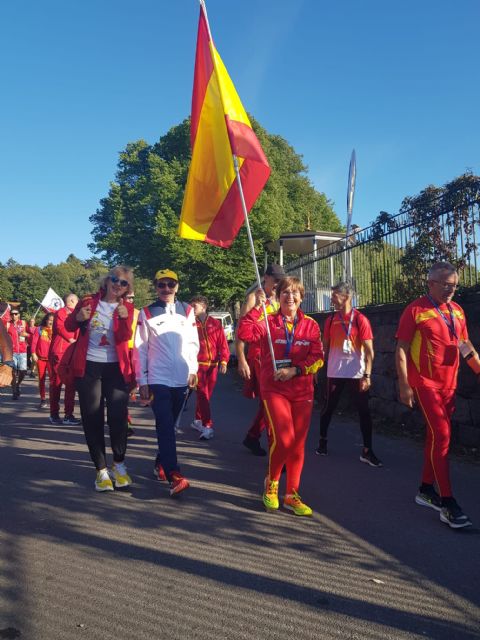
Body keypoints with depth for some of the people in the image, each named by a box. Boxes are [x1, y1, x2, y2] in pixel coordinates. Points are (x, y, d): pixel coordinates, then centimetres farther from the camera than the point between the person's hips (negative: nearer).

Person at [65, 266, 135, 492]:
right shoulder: (88, 301, 2)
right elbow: (69, 326, 13)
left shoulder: (127, 308, 1)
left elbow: (125, 337, -14)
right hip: (88, 367, 1)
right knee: (92, 420, 4)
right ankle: (101, 470, 17)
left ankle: (119, 465, 17)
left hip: (116, 368, -1)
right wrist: (77, 318, -9)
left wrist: (125, 318, -33)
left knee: (118, 418, -5)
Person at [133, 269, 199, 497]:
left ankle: (160, 464, 29)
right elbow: (140, 349, 0)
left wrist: (193, 370, 2)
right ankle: (174, 476, -16)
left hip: (182, 379, 3)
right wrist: (142, 381, -2)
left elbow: (193, 343, 11)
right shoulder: (146, 313, 1)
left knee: (169, 425, 12)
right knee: (165, 426, -12)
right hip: (158, 379, -3)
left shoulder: (187, 311, 8)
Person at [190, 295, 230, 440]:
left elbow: (223, 344, 3)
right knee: (203, 394, -9)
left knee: (206, 394, 13)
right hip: (198, 364, -2)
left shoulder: (216, 323, 5)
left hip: (213, 364, 3)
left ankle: (198, 420, 31)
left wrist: (223, 361, -5)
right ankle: (207, 426, -7)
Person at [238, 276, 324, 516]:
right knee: (283, 439, -14)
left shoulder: (310, 325, 5)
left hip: (302, 391, 3)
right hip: (274, 389, -3)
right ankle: (271, 483, 15)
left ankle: (292, 495, 23)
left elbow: (318, 358, -2)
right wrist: (256, 307, -20)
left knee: (298, 443, 7)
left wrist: (294, 370, -14)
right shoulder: (268, 321, 0)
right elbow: (245, 334, -17)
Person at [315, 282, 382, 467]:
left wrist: (367, 375, -15)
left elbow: (369, 350, -8)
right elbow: (325, 346, 12)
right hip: (334, 373, 3)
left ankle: (367, 451, 11)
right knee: (328, 408, 11)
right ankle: (322, 441, 29)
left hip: (356, 374, -3)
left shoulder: (360, 319, -6)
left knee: (364, 411, 1)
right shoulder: (331, 320, 6)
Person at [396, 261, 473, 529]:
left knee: (436, 436, 14)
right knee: (441, 436, -10)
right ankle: (448, 503, -3)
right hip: (425, 384, -6)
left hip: (449, 384, 6)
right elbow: (401, 350, -9)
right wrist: (404, 386, -13)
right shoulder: (416, 310, -9)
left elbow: (465, 345, 17)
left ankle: (426, 489, 28)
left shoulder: (457, 310, 9)